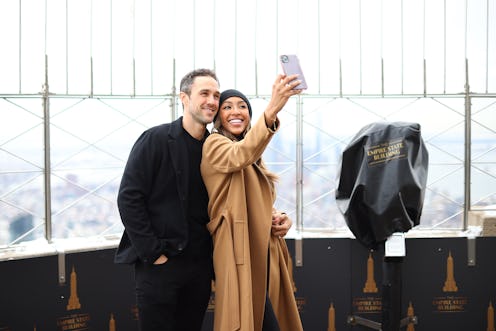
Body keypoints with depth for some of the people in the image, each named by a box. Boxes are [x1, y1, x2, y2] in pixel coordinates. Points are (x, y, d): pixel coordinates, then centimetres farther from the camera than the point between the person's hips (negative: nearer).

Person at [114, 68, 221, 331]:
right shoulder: (156, 140, -6)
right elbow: (128, 198, -10)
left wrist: (215, 268, 7)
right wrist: (153, 253, -14)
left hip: (200, 267, 5)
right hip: (159, 265, -5)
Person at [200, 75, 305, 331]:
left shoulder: (254, 156, 19)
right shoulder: (214, 145, -7)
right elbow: (240, 156, -30)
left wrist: (275, 216, 3)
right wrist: (271, 111, -43)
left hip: (262, 251, 9)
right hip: (240, 251, -9)